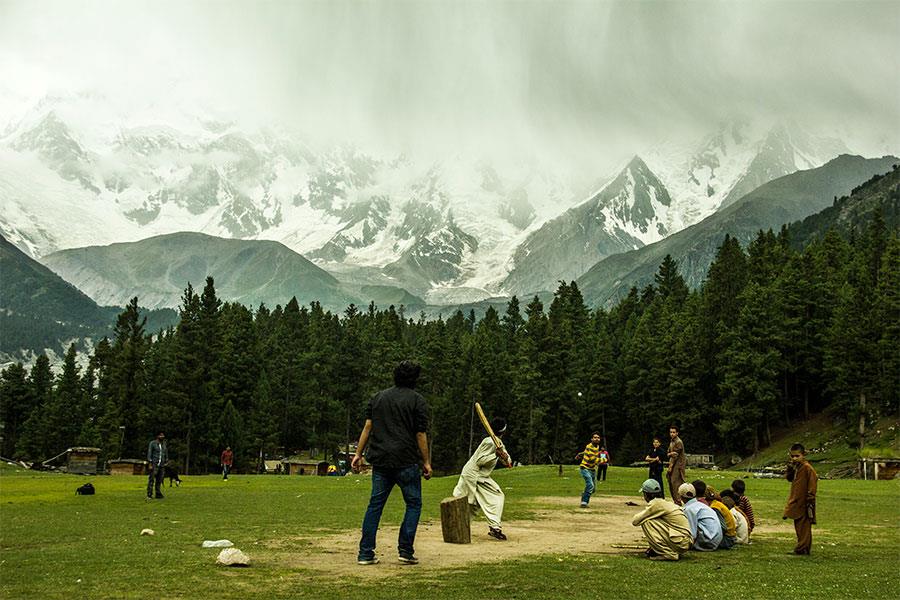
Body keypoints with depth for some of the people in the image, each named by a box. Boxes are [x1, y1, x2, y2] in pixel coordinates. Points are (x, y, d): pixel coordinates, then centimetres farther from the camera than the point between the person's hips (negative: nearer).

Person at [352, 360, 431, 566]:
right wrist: (426, 462, 0)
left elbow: (367, 427, 9)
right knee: (414, 503, 8)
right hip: (406, 461, -5)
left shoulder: (379, 397, 13)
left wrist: (358, 453, 10)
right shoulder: (417, 400, -2)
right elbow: (420, 434, -5)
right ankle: (405, 550, 3)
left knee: (375, 504, 9)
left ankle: (365, 553, 7)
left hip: (379, 461, 5)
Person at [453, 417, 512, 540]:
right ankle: (495, 528, -9)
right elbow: (480, 461, -20)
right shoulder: (490, 442, -17)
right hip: (474, 476, -9)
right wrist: (495, 455, -26)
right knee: (497, 497, -6)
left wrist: (505, 457, -15)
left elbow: (508, 460, 7)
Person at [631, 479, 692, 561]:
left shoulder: (656, 504, -10)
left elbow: (635, 521, -9)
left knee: (645, 522, -10)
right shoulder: (668, 503, 16)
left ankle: (666, 553, -10)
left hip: (680, 543, -9)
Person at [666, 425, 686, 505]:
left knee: (676, 483, -12)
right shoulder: (672, 441, 16)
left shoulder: (678, 442, -14)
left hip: (677, 465, -9)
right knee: (671, 483, 11)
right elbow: (669, 452, 19)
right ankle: (675, 501, 18)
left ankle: (678, 501, -10)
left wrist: (671, 466, -16)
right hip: (672, 464, 9)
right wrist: (669, 454, -6)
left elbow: (676, 455, -17)